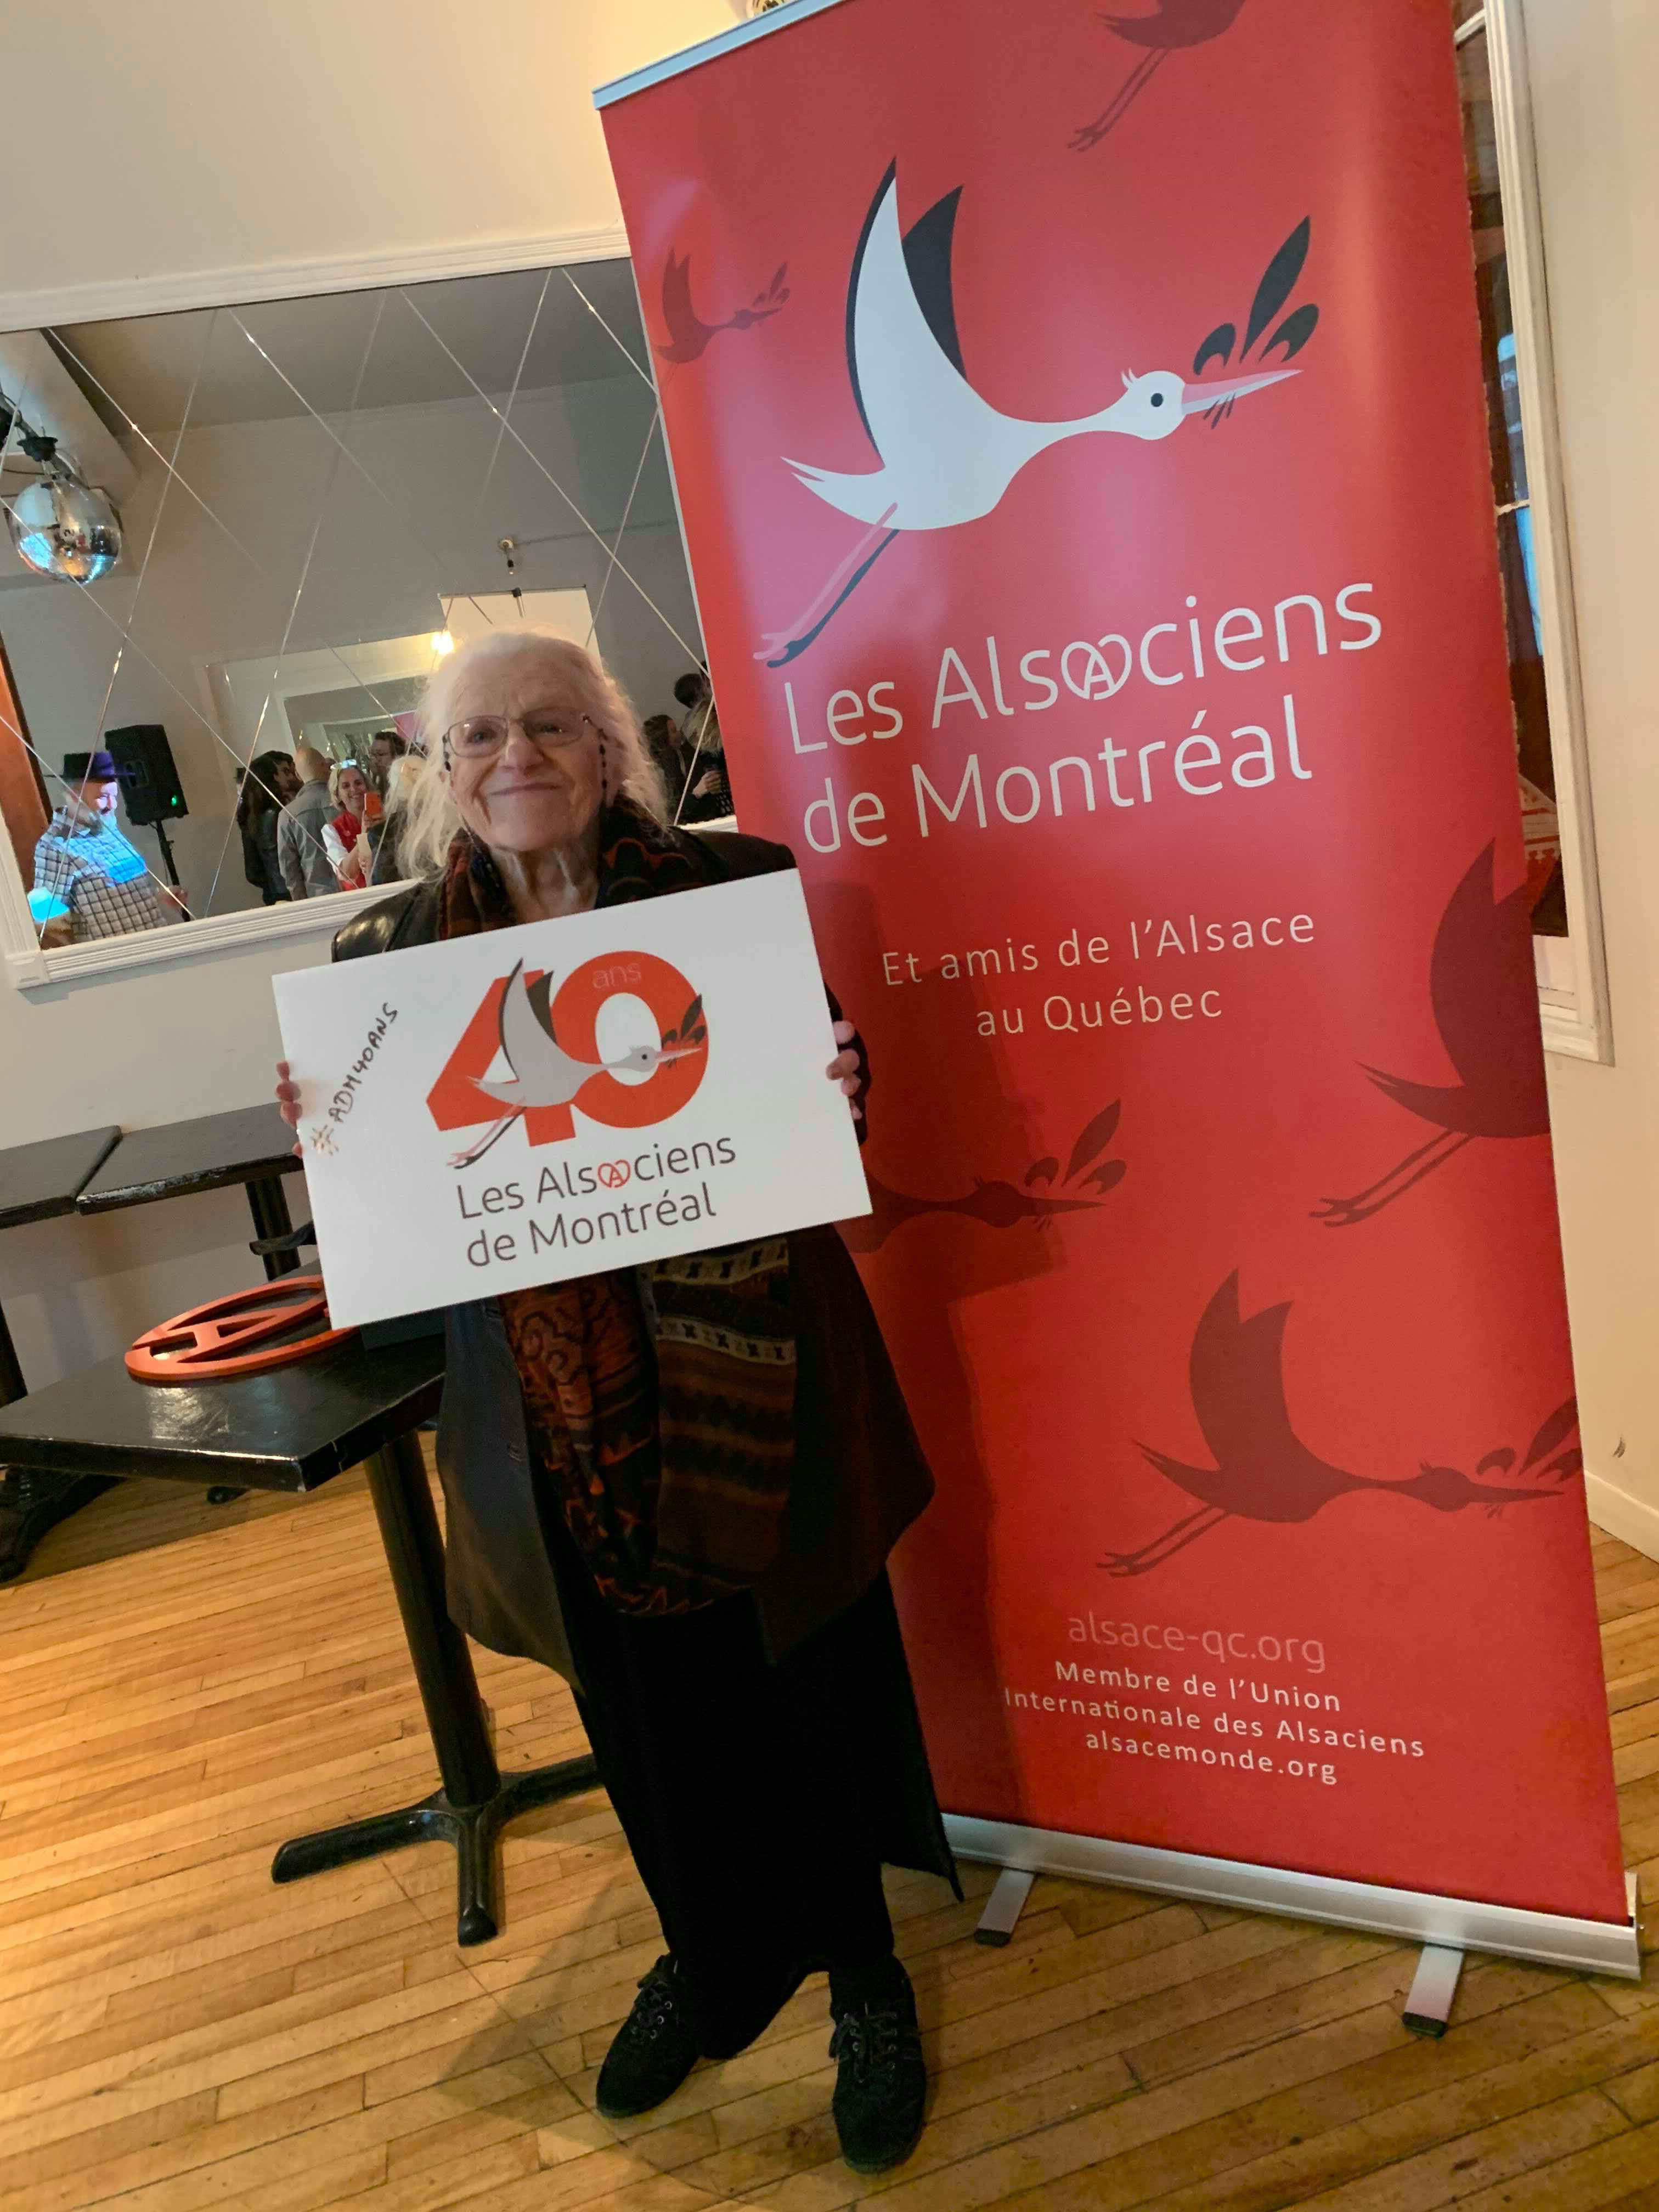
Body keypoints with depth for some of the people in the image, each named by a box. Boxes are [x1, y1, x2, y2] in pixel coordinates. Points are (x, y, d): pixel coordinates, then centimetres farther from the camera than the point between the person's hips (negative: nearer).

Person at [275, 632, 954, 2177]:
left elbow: (822, 1095, 1)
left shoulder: (728, 889, -4)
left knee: (806, 1671, 10)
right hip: (553, 1393, 2)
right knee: (645, 1691, 19)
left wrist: (837, 1084, -20)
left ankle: (863, 1977, 39)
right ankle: (709, 1957, 47)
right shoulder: (393, 948, 2)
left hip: (742, 1357, -2)